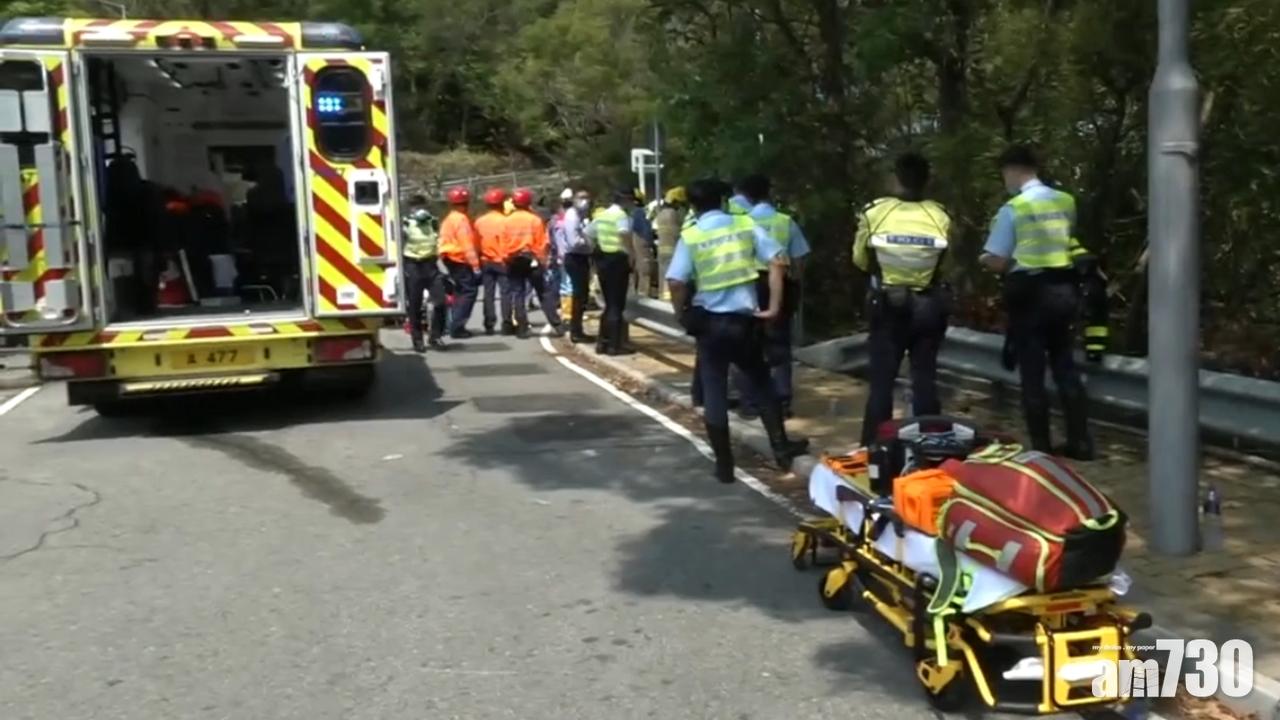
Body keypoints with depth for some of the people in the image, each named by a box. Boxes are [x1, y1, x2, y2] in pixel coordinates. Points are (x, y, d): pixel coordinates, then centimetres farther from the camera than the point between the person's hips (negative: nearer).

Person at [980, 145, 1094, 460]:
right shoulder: (1066, 201, 4)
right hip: (1064, 288, 6)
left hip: (1030, 293, -6)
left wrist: (983, 258, 9)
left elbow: (998, 262, -12)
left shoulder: (1013, 209, -13)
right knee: (1065, 366, 15)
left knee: (1032, 371, 4)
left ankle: (1040, 447, 9)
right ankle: (1080, 442, 19)